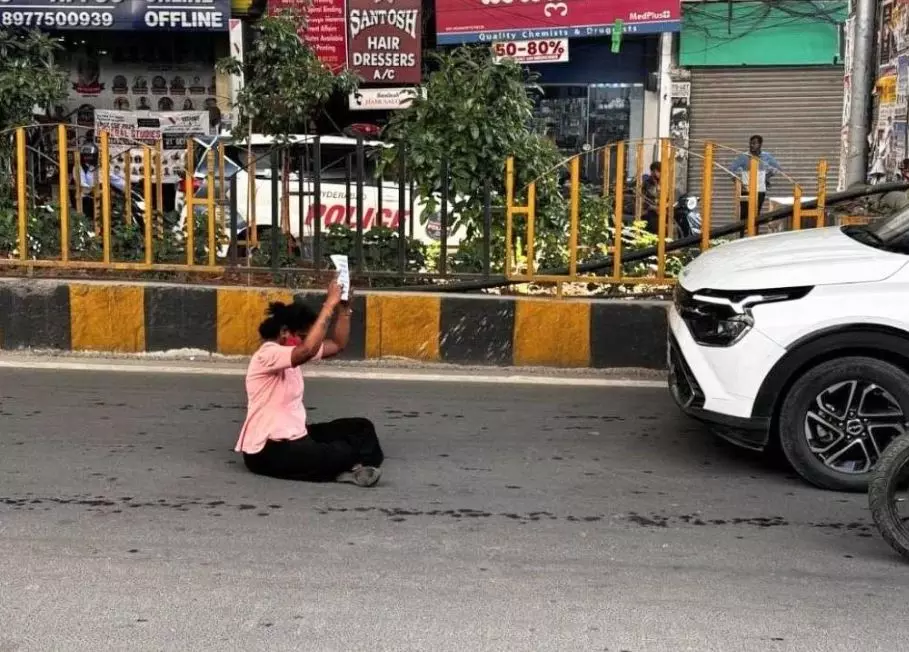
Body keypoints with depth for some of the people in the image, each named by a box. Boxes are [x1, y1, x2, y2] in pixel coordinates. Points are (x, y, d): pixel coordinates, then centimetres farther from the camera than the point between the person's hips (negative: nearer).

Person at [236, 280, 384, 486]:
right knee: (344, 455, -22)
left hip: (294, 437, 10)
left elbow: (338, 345, 15)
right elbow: (308, 350, -37)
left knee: (362, 428, 5)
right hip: (268, 449, -10)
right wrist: (329, 304, -33)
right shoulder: (267, 354, -18)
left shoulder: (292, 351, 12)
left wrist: (343, 307, 1)